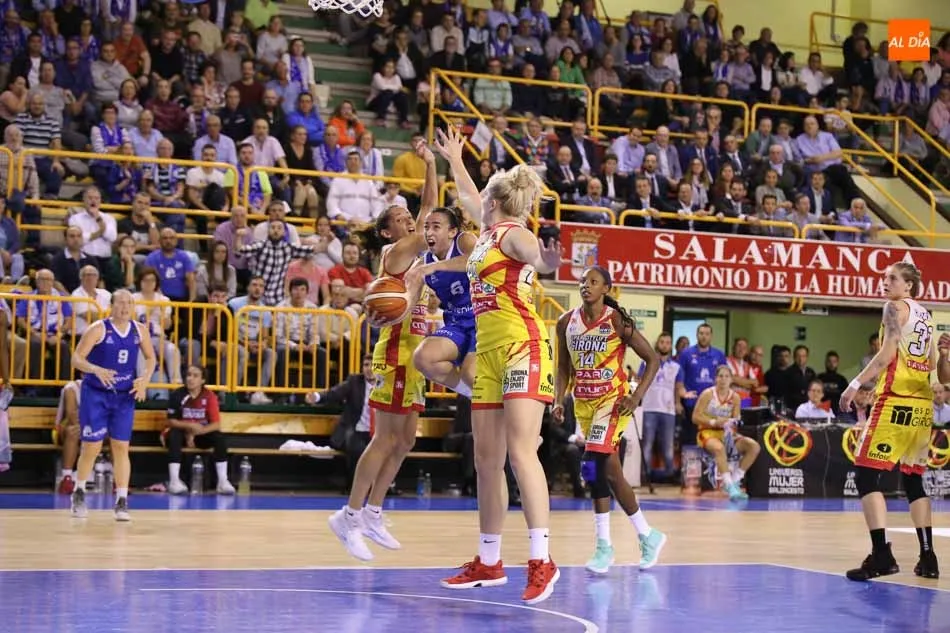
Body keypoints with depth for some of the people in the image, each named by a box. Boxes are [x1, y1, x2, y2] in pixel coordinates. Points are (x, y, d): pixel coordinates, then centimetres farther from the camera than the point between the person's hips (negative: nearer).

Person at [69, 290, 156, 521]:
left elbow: (151, 358, 13)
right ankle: (79, 493, 22)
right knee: (91, 447, 0)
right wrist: (96, 370, -33)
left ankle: (122, 501, 3)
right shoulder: (98, 329, -13)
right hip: (95, 394, -3)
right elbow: (76, 358, -15)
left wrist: (145, 379, -6)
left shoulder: (139, 330, 0)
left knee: (121, 447, 0)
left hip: (125, 395, 3)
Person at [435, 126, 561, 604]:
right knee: (486, 460, 8)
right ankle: (488, 563, 15)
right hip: (488, 352, 9)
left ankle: (541, 560, -20)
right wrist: (453, 159, 55)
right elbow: (470, 198, 41)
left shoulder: (512, 233, -6)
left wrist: (546, 261, -54)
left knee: (520, 452, -17)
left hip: (521, 346, -9)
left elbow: (533, 255, -31)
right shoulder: (489, 232, 19)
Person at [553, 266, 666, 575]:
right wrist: (559, 400, -3)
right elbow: (564, 368, 12)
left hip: (612, 400, -6)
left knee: (594, 463, -21)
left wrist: (637, 396, -17)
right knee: (609, 473, 8)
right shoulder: (567, 322, 2)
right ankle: (648, 536, 21)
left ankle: (604, 545, -13)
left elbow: (652, 359, -7)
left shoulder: (616, 321, -11)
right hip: (584, 402, 6)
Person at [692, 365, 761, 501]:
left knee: (754, 446, -16)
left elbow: (736, 420, 5)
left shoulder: (735, 397, 5)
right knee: (719, 448, -39)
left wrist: (731, 424, -20)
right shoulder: (708, 394, -6)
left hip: (727, 434, 5)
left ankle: (734, 480, -12)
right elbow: (695, 417, -8)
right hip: (708, 433, -5)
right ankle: (730, 487, -43)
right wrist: (714, 422, -21)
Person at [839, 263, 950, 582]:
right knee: (913, 480, 17)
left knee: (866, 474, -7)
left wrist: (856, 383, -16)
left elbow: (889, 351, -16)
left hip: (896, 401, -8)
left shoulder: (895, 307, -1)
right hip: (923, 404, 8)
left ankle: (881, 554, -17)